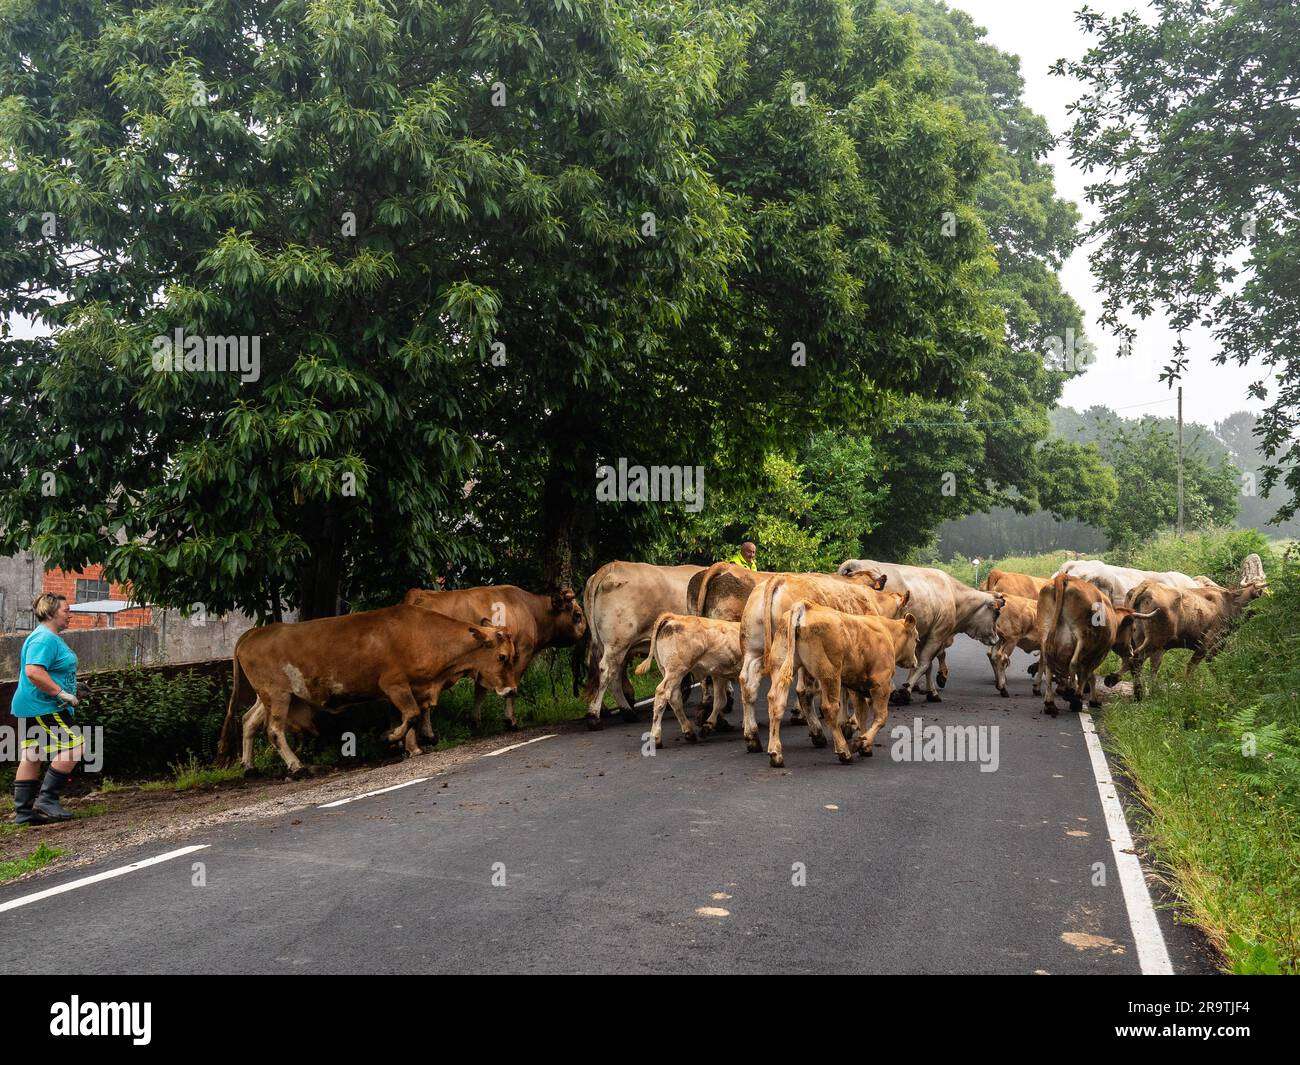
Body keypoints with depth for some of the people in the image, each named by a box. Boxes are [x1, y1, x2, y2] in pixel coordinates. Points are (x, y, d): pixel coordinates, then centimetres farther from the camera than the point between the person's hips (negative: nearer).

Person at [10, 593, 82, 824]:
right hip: (42, 708, -11)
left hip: (34, 708, 11)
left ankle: (23, 811, 14)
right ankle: (46, 799, -9)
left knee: (31, 758, 11)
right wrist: (61, 693, -25)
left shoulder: (50, 637, 18)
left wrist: (63, 693, 25)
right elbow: (33, 671, -29)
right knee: (72, 747, -13)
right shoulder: (45, 638, -17)